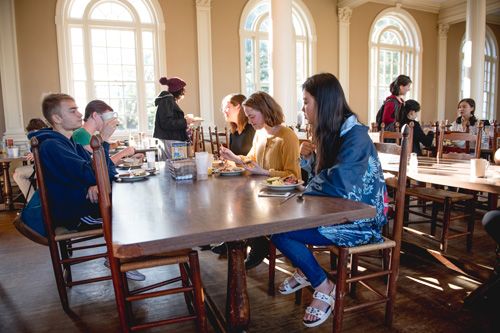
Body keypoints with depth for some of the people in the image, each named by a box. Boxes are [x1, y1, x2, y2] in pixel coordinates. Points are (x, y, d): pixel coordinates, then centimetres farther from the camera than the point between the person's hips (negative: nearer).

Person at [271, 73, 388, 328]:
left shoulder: (355, 136, -19)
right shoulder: (331, 133, 7)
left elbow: (337, 185, -30)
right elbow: (321, 178, 14)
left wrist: (302, 186, -13)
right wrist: (308, 159, -5)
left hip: (362, 220, -8)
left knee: (280, 231, -16)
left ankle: (324, 287, 5)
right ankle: (304, 271, 24)